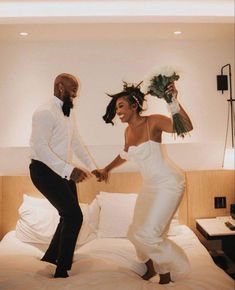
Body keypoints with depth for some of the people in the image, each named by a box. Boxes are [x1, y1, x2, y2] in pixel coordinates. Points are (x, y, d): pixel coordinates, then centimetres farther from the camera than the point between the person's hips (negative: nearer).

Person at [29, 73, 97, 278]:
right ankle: (62, 269, 5)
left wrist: (92, 167, 12)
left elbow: (76, 143, 16)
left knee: (69, 215, 15)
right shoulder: (45, 113, -19)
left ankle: (51, 256, 35)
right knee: (74, 216, -11)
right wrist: (70, 170, -33)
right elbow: (41, 148, -27)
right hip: (45, 170, -9)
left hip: (62, 170, 9)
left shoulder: (69, 112, 9)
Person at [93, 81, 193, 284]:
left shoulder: (153, 122, -15)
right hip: (150, 186, 8)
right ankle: (153, 268, 36)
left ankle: (175, 269, 15)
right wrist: (106, 169, 30)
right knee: (137, 233, 11)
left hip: (168, 184, -8)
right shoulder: (128, 131, 7)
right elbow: (125, 155, 26)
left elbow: (187, 127, -28)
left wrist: (174, 102, -37)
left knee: (146, 235, -11)